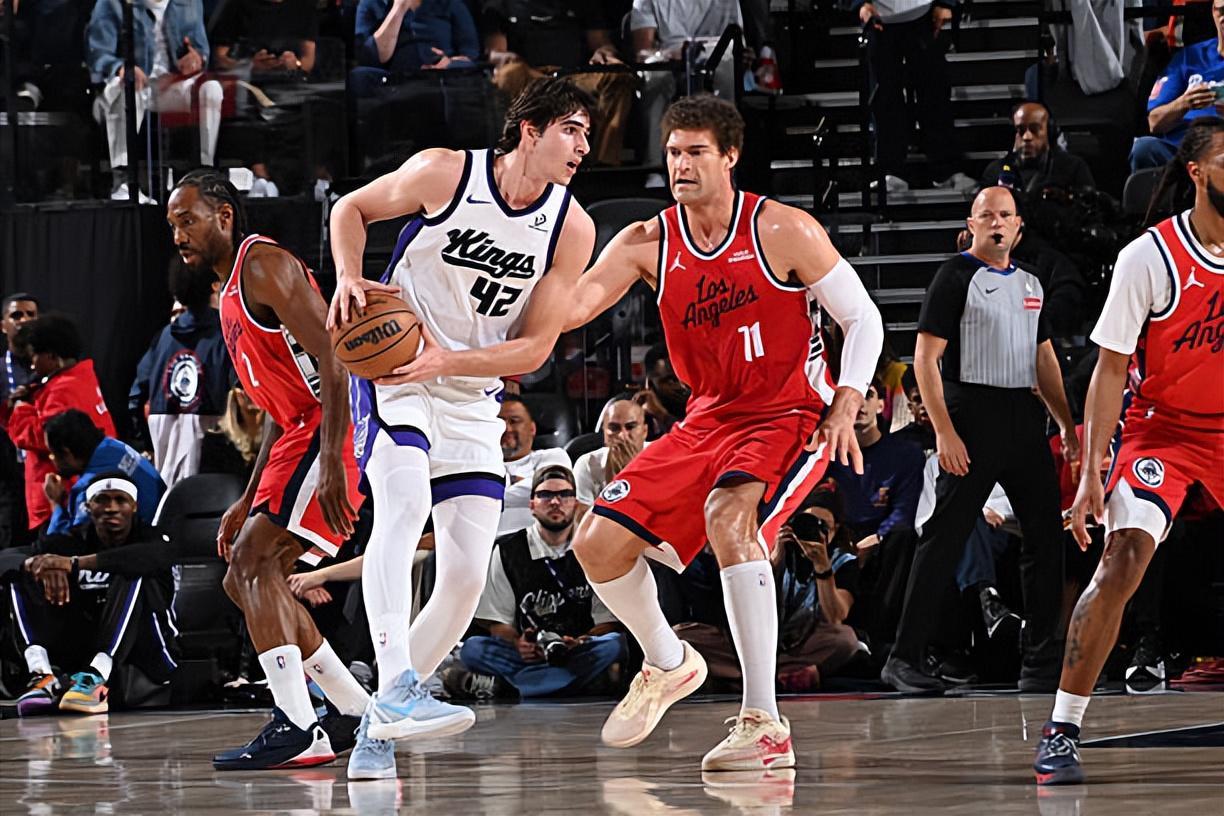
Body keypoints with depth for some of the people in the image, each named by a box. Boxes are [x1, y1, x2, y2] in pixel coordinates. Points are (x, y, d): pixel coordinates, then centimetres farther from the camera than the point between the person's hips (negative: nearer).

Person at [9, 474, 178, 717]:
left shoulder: (151, 538, -1)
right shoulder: (71, 541, 10)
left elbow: (160, 555, -28)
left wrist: (75, 564, -33)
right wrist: (37, 563, -29)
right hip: (83, 649, 4)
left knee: (133, 575, -27)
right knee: (26, 575, -8)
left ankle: (96, 675, -46)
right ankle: (42, 675, -33)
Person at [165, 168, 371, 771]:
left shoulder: (265, 265, -10)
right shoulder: (232, 294, 22)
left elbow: (331, 360, -20)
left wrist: (332, 463, -29)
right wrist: (247, 501, 24)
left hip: (333, 432, -11)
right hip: (301, 433, 11)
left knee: (254, 561, -21)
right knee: (244, 579, 12)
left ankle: (297, 730, -28)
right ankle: (353, 711, 18)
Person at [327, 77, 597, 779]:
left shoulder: (572, 230, -6)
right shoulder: (445, 173, -12)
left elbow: (535, 348, -5)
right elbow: (353, 208, 5)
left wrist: (447, 361, -20)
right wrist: (349, 279, -14)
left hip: (473, 397, 4)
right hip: (392, 371, -4)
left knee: (467, 576, -4)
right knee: (405, 501, -32)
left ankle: (378, 727, 10)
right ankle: (396, 689, -42)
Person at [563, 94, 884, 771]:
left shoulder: (783, 232, -12)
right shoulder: (648, 243, -1)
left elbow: (862, 319, -5)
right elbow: (569, 306, -11)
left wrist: (846, 407, -17)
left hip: (789, 417, -6)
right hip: (708, 421, 6)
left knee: (728, 514, -35)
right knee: (598, 544, -1)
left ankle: (765, 726, -34)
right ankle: (668, 664, 30)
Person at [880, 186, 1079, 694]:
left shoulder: (1030, 284, 17)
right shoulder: (956, 276, -4)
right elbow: (925, 357, -10)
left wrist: (1066, 424, 16)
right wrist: (944, 432, -17)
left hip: (1025, 417, 7)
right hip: (973, 413, -7)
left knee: (1046, 534, 4)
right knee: (944, 538, -7)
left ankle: (1043, 662, 11)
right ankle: (905, 659, -3)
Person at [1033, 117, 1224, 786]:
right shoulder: (1150, 257, -15)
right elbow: (1111, 368, -11)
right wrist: (1090, 472, -16)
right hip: (1158, 426, -4)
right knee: (1123, 561, -20)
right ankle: (1062, 730, -15)